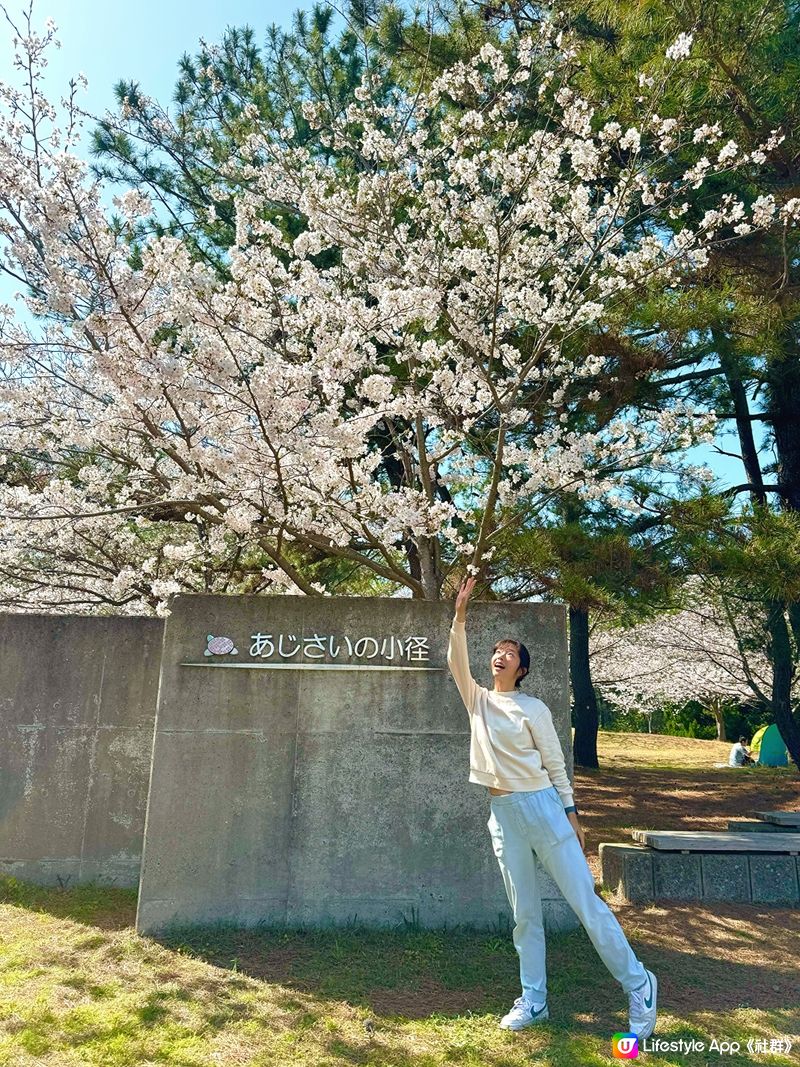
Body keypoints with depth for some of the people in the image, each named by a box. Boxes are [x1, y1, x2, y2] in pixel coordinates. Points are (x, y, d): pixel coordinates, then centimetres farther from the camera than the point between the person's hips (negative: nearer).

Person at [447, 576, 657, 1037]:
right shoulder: (478, 700, 8)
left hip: (541, 805, -3)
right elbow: (457, 662, -5)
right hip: (503, 813, 4)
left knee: (585, 899, 1)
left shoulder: (533, 708, -2)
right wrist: (460, 614, -14)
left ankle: (638, 984, 16)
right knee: (524, 912, 11)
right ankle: (534, 999, 23)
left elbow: (555, 764, 1)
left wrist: (571, 811, -2)